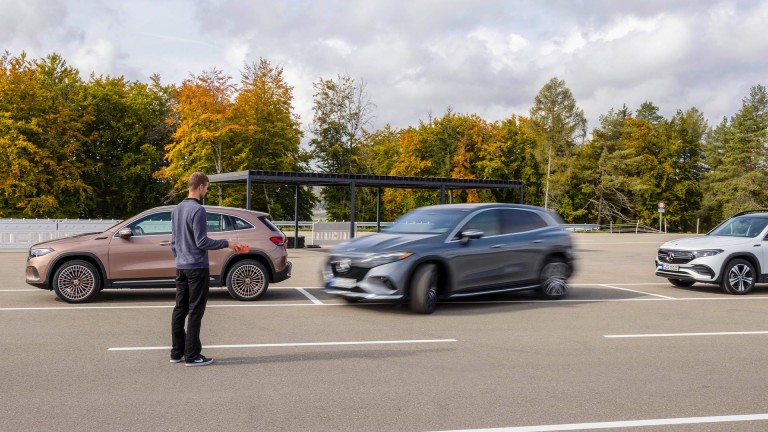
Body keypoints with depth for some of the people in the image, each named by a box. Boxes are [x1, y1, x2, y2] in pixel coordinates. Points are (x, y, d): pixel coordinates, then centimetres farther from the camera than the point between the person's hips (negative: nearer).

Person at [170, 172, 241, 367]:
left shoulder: (176, 210, 12)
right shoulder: (198, 210, -15)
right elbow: (202, 242, -18)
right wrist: (226, 244, -10)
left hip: (181, 267, 8)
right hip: (197, 268, -8)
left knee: (180, 309, 11)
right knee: (195, 312, -3)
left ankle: (177, 352, 16)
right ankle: (192, 355, 0)